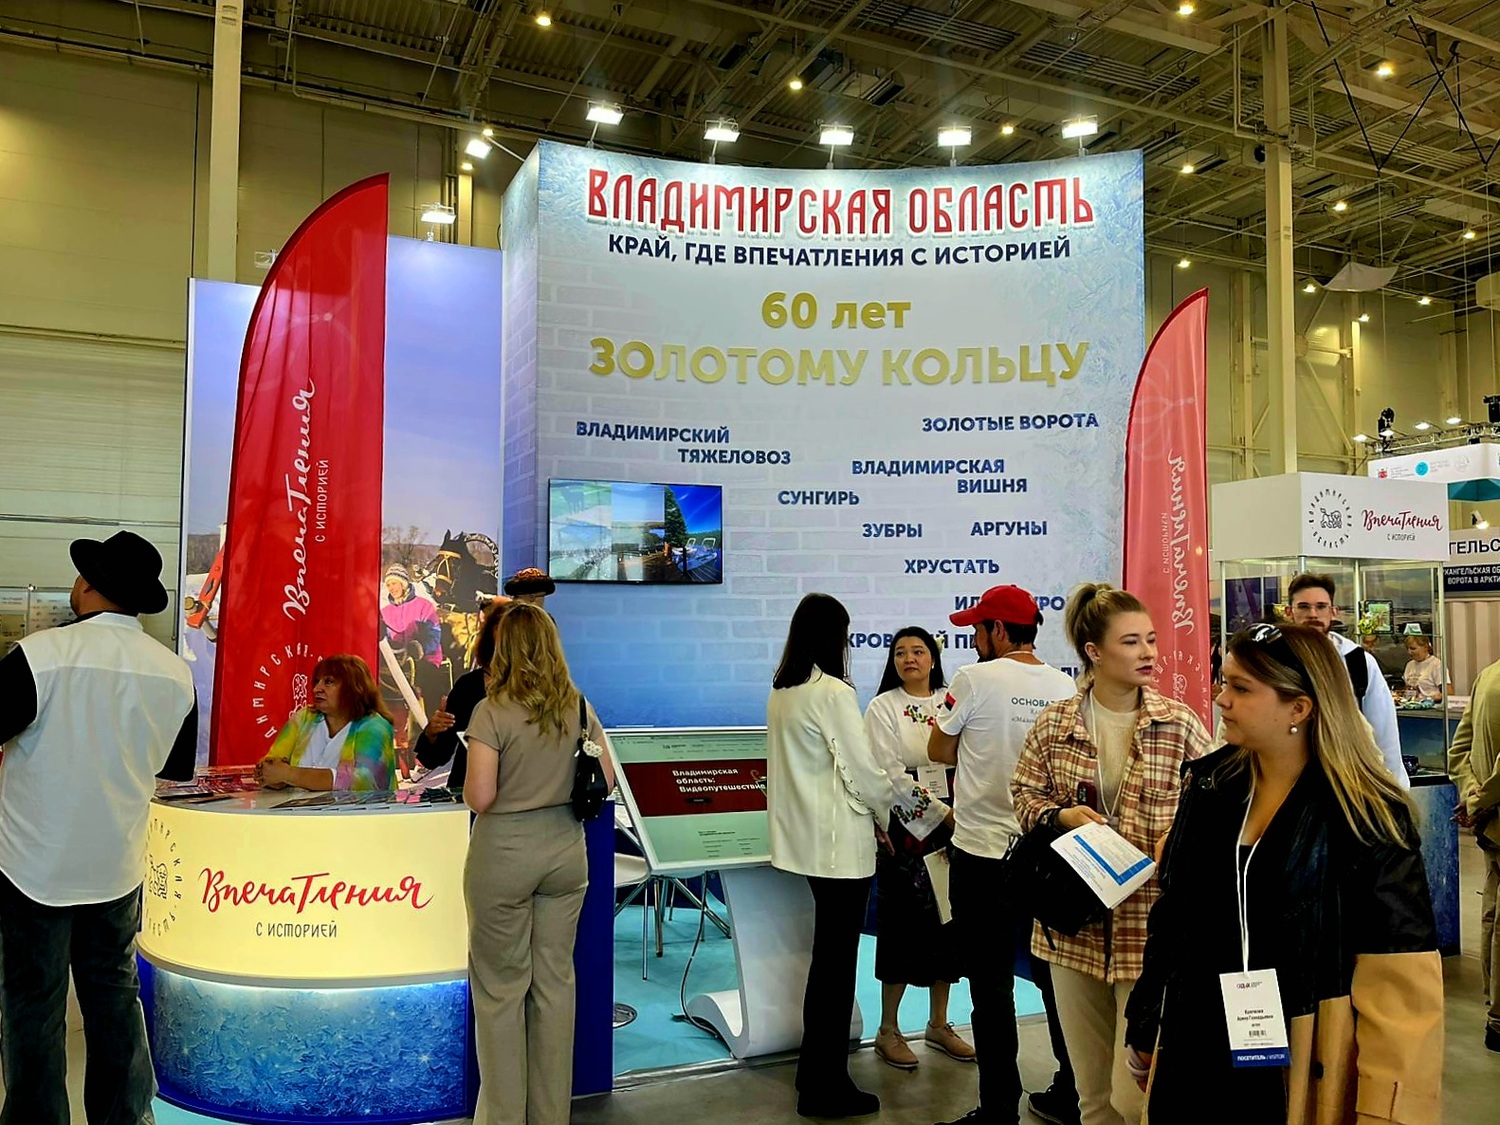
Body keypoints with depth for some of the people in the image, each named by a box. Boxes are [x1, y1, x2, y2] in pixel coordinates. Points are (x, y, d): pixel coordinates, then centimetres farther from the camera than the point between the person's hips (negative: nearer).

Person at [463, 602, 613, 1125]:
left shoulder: (492, 711, -14)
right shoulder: (579, 706, 0)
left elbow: (479, 797, -18)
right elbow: (606, 779, 4)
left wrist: (468, 789, 4)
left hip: (504, 855, -4)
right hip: (566, 850, 5)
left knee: (501, 987, 10)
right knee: (556, 979, 14)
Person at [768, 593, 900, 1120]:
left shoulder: (781, 692, 7)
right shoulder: (833, 694, -18)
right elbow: (863, 771, -16)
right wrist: (886, 817, 3)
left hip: (805, 836, 9)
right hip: (840, 842, -9)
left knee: (827, 954, 20)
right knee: (837, 961, 2)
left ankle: (815, 1071, 32)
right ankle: (826, 1088, 13)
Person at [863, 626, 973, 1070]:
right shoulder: (883, 707, -2)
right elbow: (889, 774, -9)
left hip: (950, 825, 4)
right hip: (907, 828, -4)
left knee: (946, 920, 10)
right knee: (903, 922, 0)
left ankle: (938, 1024, 25)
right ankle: (888, 1030, 14)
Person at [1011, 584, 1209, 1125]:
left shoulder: (1180, 724, -4)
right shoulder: (1053, 724, 0)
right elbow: (1024, 794, 7)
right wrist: (1061, 815, -12)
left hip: (1151, 924, -2)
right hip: (1075, 925, 3)